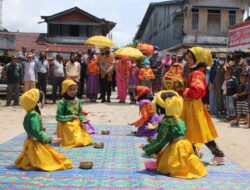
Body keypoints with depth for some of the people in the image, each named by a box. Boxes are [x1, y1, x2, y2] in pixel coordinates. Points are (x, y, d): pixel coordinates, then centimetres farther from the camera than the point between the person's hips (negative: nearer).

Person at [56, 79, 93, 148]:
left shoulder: (77, 101, 4)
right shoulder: (62, 103, -14)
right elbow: (58, 117, -16)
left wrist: (83, 119, -10)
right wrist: (71, 117, -19)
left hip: (77, 125, 6)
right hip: (67, 126, -6)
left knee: (86, 139, -5)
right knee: (77, 142, -17)